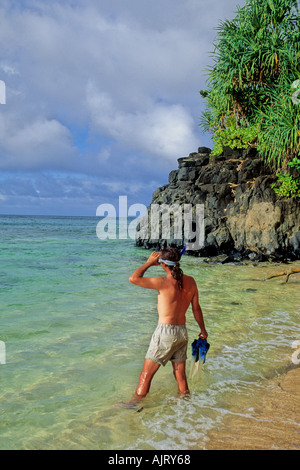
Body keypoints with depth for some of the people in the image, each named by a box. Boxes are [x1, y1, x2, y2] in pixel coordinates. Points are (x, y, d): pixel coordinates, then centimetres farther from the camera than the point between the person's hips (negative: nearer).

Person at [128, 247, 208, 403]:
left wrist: (149, 263, -4)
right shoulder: (190, 281, 1)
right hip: (182, 332, 6)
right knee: (181, 376, 16)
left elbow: (133, 278, -17)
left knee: (146, 375, 3)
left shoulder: (164, 282, -17)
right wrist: (203, 330, 24)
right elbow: (196, 308, 11)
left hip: (165, 332, -6)